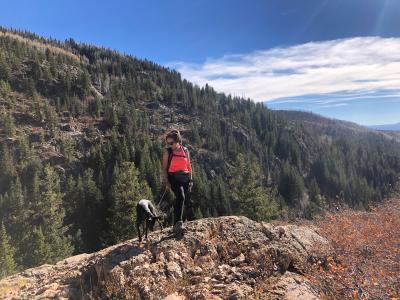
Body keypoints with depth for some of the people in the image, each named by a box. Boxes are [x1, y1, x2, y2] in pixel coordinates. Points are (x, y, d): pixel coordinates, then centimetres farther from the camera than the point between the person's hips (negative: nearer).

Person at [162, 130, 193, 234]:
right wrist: (167, 182, -7)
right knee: (180, 197, -28)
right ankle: (178, 223, -31)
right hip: (174, 178, -4)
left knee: (183, 200, 8)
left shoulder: (185, 151, 8)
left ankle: (176, 225, 21)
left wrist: (191, 180, 9)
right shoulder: (167, 152, 0)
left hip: (185, 178, 4)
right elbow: (164, 168, 1)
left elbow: (189, 166, 13)